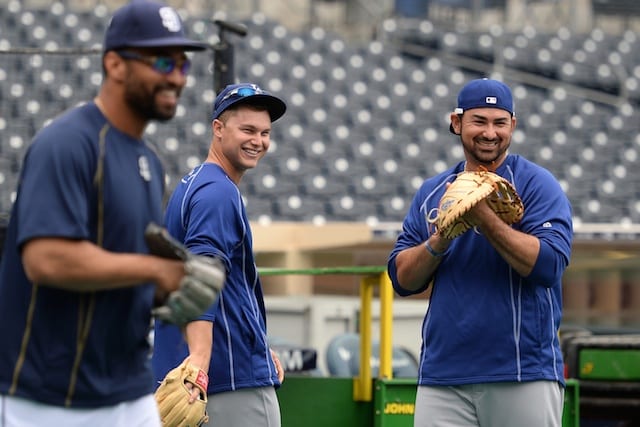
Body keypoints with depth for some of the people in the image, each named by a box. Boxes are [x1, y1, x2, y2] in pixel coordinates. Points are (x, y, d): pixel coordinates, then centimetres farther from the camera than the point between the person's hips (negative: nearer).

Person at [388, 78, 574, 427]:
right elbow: (403, 279, 9)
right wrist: (440, 240, -9)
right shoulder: (432, 192, 14)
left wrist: (483, 217, -19)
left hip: (524, 376, -4)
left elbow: (549, 264, -14)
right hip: (442, 378, 4)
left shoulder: (537, 184, 0)